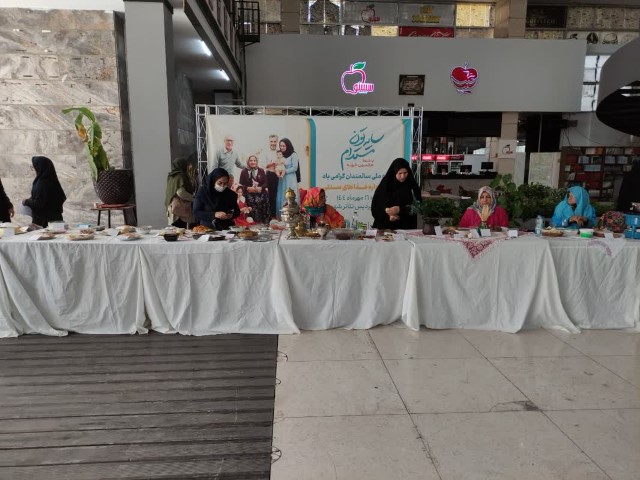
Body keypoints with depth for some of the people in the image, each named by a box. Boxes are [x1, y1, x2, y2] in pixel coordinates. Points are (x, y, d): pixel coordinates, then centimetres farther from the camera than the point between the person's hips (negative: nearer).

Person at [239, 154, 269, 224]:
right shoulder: (244, 171, 9)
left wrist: (260, 188, -12)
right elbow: (241, 184, 5)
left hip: (260, 194, 1)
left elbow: (265, 183, 8)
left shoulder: (261, 171, 13)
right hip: (248, 195, -1)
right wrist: (248, 188, -13)